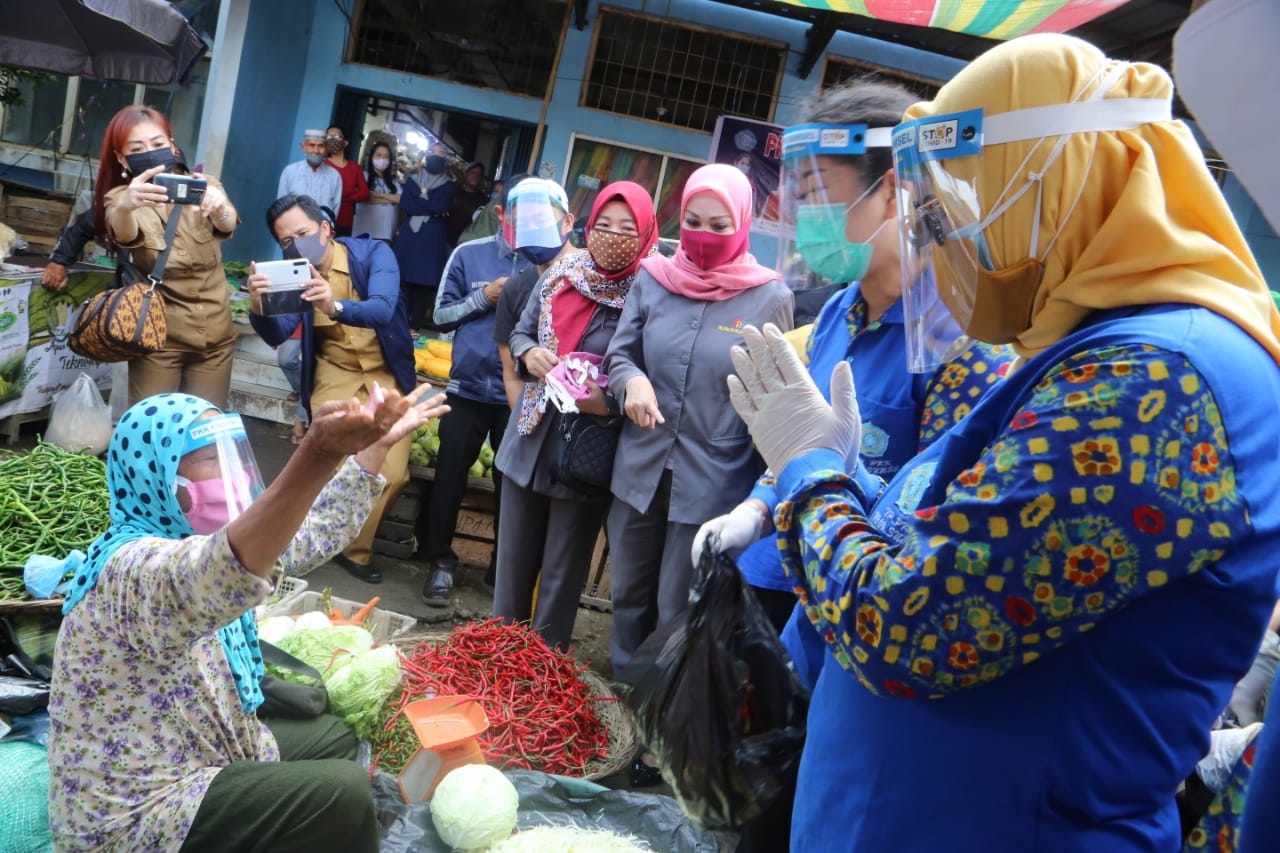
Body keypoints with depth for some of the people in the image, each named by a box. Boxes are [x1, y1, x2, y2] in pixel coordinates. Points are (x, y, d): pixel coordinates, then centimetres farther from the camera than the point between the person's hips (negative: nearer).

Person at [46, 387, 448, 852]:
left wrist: (377, 444, 8)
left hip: (192, 760, 10)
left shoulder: (194, 538, 2)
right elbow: (220, 574, -52)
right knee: (343, 792, -20)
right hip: (132, 815, -10)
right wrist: (317, 455, -65)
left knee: (331, 737, 21)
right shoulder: (131, 568, -28)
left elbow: (316, 531, 13)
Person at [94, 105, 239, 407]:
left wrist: (218, 207, -45)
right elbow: (124, 234, -26)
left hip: (214, 333, 2)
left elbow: (228, 225, -21)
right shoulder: (118, 197, -3)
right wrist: (125, 205, -49)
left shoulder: (203, 185, 0)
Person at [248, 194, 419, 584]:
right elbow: (277, 335, -20)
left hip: (388, 374, -1)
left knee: (392, 473, -11)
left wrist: (335, 307, -53)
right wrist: (258, 307, -42)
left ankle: (352, 547, 14)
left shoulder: (374, 253, -16)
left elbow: (383, 308, -34)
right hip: (336, 375, 1)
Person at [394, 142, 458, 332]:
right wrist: (431, 208, -8)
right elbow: (404, 204, -1)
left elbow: (440, 205, -10)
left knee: (425, 283, -5)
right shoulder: (413, 180, 16)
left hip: (433, 238, -2)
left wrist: (419, 196, -1)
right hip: (409, 235, 2)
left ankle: (416, 325, -1)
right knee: (404, 281, -2)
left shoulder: (449, 186, 9)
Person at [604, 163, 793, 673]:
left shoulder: (770, 298, -6)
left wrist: (760, 494, -3)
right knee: (628, 595, 19)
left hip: (713, 483, -3)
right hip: (640, 471, 4)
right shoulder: (652, 279, 0)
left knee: (677, 613, 10)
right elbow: (619, 353, 8)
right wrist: (633, 381, -17)